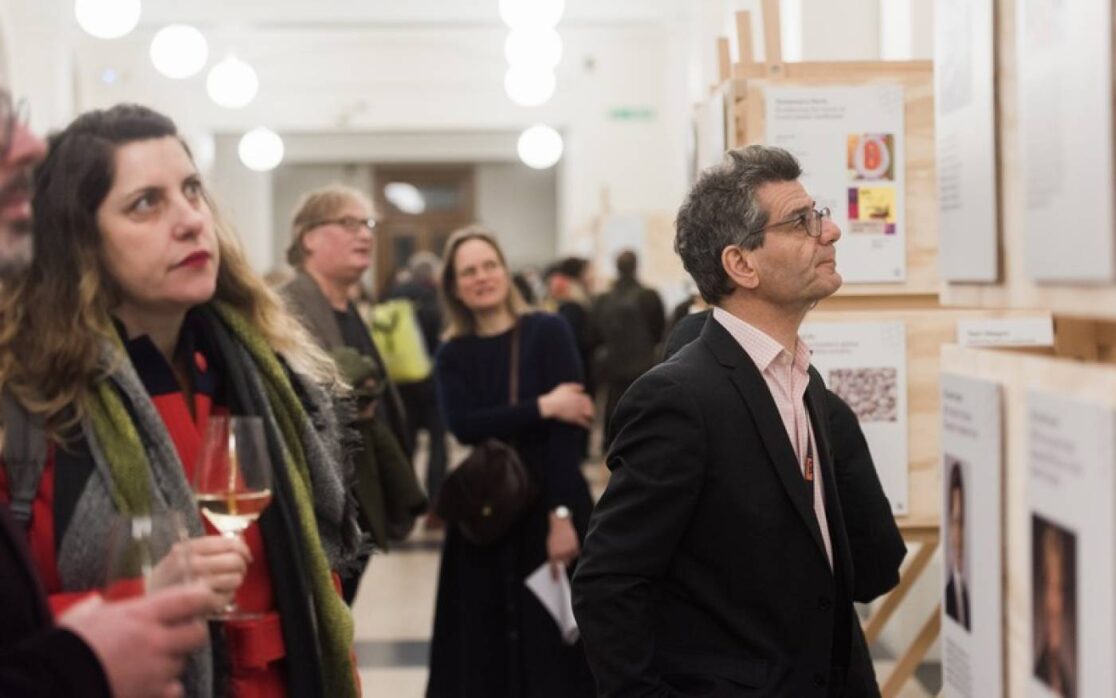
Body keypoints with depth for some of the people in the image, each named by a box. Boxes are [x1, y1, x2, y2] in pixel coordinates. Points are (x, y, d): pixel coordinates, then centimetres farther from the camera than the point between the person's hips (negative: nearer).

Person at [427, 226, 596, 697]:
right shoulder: (453, 355, 7)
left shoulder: (547, 332, -3)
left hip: (551, 506, -3)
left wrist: (562, 513, -18)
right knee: (485, 643, 6)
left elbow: (568, 423, -11)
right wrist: (542, 407, -16)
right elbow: (463, 425, -10)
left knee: (554, 638, 0)